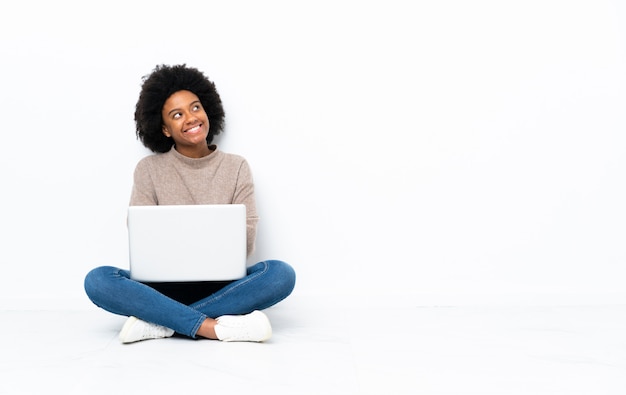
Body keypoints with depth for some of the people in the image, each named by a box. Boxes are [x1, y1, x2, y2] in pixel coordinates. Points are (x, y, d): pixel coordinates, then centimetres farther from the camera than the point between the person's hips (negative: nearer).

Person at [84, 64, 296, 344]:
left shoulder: (236, 167, 4)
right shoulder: (148, 169, 4)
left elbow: (246, 241, -1)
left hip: (221, 286, 1)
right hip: (165, 285, 0)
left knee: (281, 274, -29)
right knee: (98, 281, -28)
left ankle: (159, 323, -27)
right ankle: (216, 327, -33)